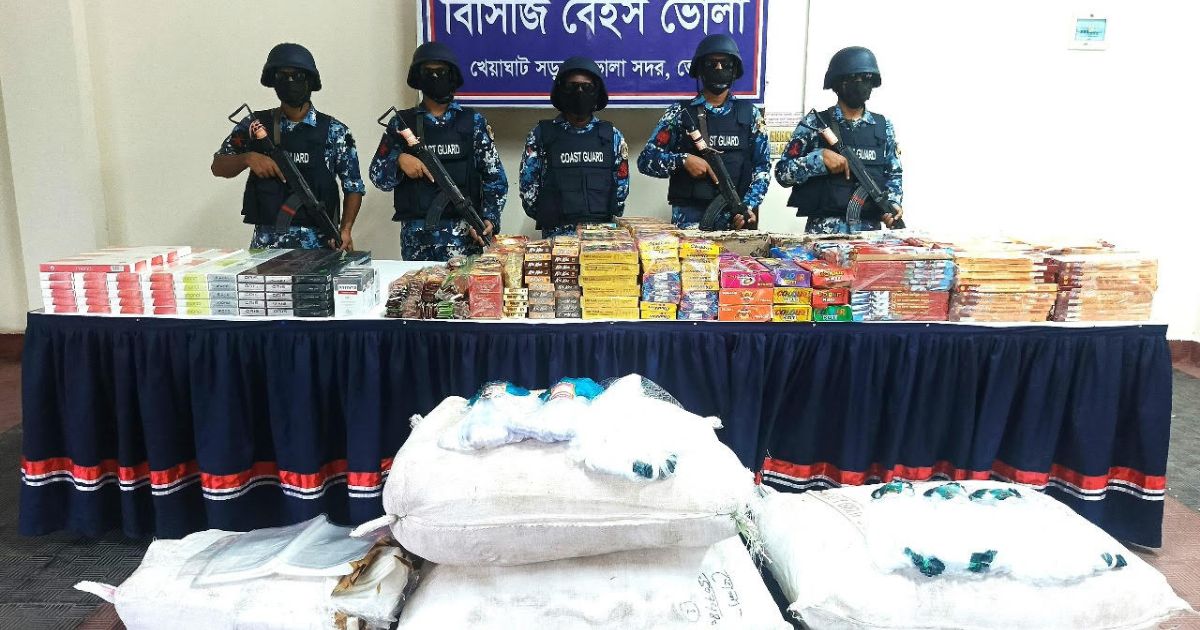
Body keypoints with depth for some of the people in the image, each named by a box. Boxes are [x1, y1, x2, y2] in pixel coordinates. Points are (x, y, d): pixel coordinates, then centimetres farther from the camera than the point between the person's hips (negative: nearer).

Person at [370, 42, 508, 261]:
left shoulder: (473, 122, 5)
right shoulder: (401, 123, 9)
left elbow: (495, 178, 2)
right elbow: (378, 177, 9)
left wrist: (490, 219, -11)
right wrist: (399, 159, -11)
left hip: (463, 234, -1)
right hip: (415, 235, 2)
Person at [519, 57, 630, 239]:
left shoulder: (612, 136, 6)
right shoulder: (541, 135, 1)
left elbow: (621, 185, 8)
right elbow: (528, 185, 3)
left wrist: (609, 221, 4)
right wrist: (549, 218, 2)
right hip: (556, 234, -1)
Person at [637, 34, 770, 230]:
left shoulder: (749, 114, 9)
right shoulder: (680, 113, 4)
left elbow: (762, 167, 6)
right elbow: (646, 159, 1)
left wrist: (749, 206, -9)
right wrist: (683, 160, -15)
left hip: (736, 217, 1)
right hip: (689, 218, -1)